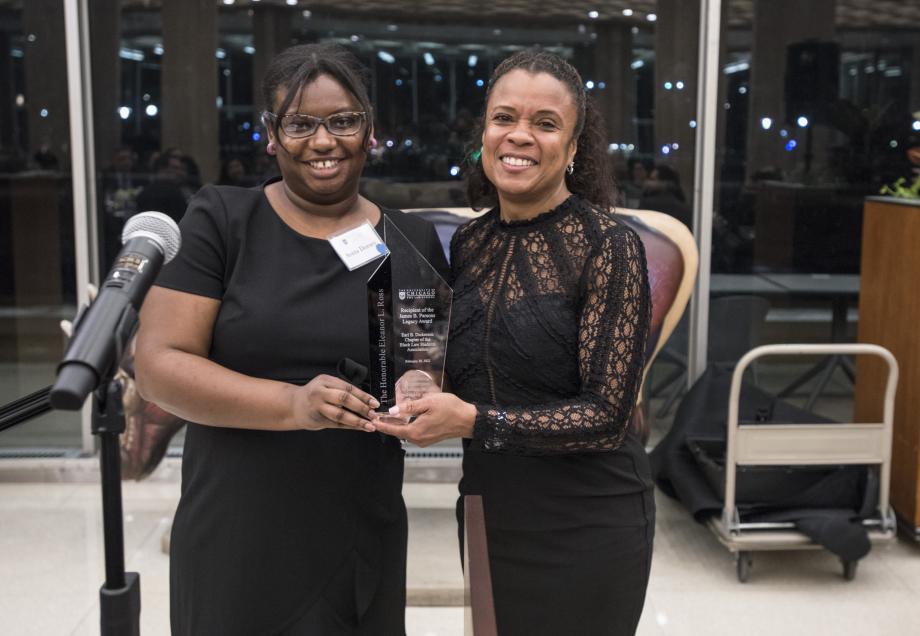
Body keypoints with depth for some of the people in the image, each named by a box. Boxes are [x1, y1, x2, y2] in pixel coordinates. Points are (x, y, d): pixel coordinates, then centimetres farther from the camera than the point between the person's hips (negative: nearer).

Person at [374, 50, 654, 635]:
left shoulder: (610, 245, -14)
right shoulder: (468, 243, 2)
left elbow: (607, 414, -16)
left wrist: (474, 421, -24)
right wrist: (421, 397, -7)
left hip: (585, 526, -5)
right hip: (487, 516, 5)